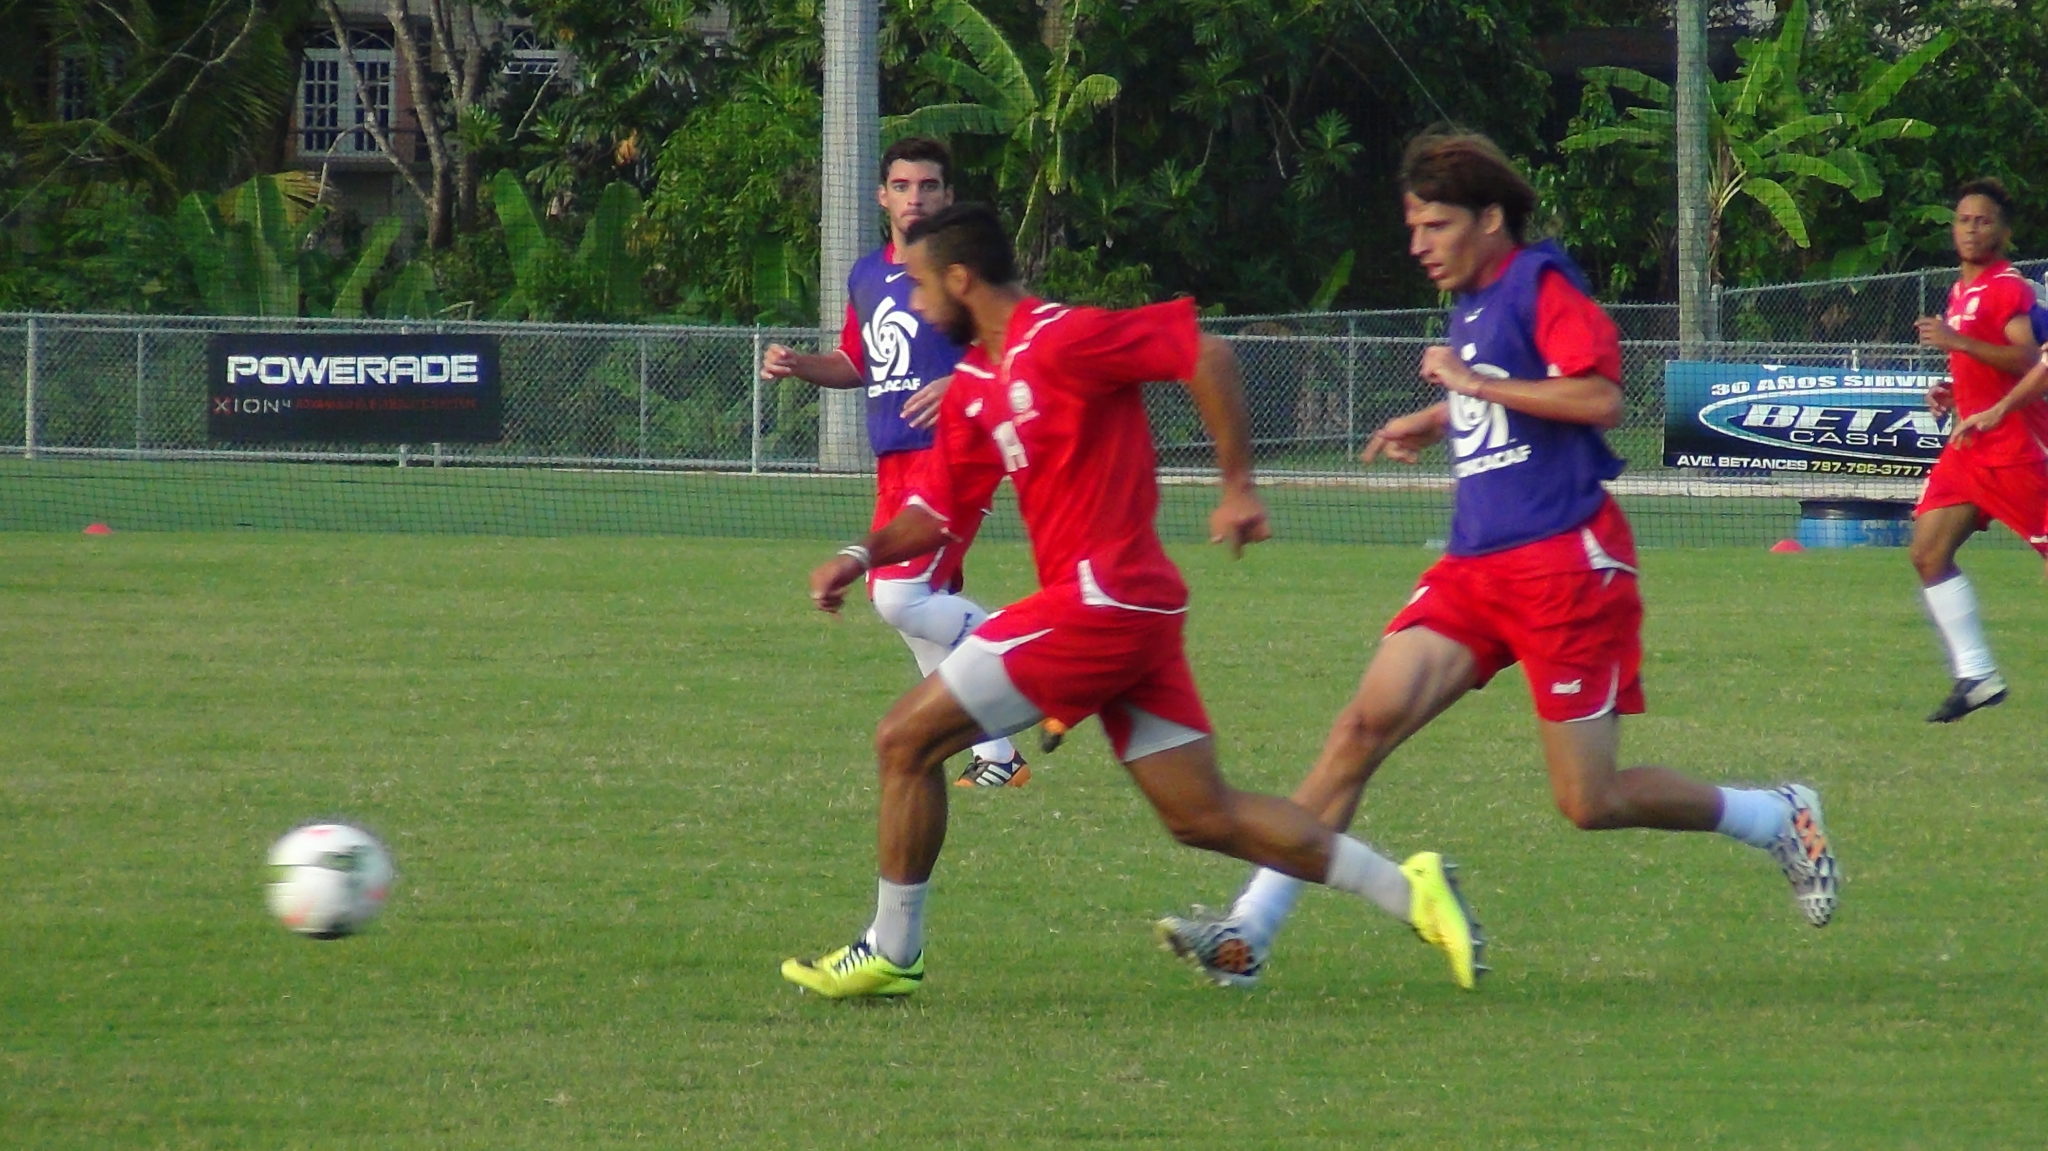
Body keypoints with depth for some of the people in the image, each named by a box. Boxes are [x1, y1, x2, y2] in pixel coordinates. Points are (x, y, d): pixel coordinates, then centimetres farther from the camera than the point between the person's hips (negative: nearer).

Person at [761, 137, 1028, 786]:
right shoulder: (867, 276, 16)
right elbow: (856, 364, 29)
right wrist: (796, 365, 10)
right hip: (894, 463, 8)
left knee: (901, 598, -19)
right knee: (925, 610, 7)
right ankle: (996, 758, 14)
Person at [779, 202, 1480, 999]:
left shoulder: (1058, 342, -12)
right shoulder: (974, 384, 16)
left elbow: (1207, 355, -16)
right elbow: (936, 511, 19)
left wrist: (1238, 487, -14)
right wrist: (865, 554, 1)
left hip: (1100, 598, -10)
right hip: (1131, 607, 10)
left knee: (908, 740, -4)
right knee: (1204, 817, 8)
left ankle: (891, 954, 4)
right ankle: (1412, 889, 7)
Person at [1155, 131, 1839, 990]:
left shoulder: (1540, 285, -8)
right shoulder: (1468, 303, 17)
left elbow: (1600, 400, -23)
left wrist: (1474, 384, -18)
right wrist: (1436, 422, 26)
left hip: (1562, 559, -8)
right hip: (1475, 563, 8)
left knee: (1591, 803, -3)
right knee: (1364, 726, -11)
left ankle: (1779, 820, 21)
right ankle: (1248, 932, -16)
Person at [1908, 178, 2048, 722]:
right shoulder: (1961, 290, 18)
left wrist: (1957, 342, -27)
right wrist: (1953, 392, 12)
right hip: (1968, 443, 9)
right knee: (1929, 554, -2)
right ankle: (1976, 674, -1)